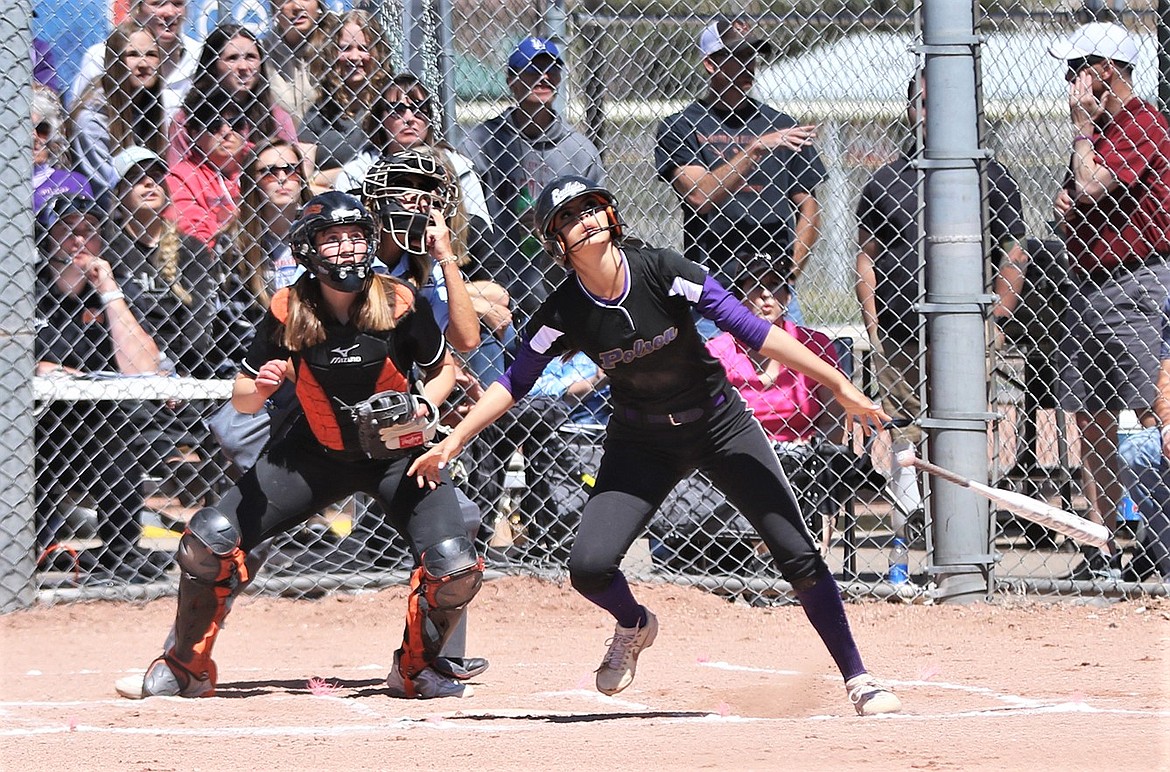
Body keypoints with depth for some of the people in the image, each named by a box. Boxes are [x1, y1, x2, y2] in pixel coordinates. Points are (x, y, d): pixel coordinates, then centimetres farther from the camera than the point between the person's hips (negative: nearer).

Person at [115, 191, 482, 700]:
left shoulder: (400, 305, -18)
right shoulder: (288, 312, -15)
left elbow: (443, 370, 0)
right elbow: (242, 402, -6)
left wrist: (425, 408, -21)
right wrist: (260, 386, -29)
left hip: (397, 454, -1)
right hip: (317, 453, 1)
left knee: (453, 567, -21)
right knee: (208, 541, -10)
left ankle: (416, 671, 8)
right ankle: (185, 671, 10)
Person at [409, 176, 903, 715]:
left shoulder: (662, 271, -21)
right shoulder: (565, 313, -15)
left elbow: (751, 329, -22)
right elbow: (514, 382, -3)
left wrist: (839, 386, -24)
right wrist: (455, 440, -12)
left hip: (719, 423, -1)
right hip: (642, 442, 1)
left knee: (798, 556, -8)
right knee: (589, 567, -15)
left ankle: (857, 679, 5)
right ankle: (633, 627, 21)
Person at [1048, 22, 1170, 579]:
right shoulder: (1098, 128, 19)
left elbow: (1092, 187, -20)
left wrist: (1082, 125, -7)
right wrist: (1065, 206, 7)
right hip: (1088, 288, 10)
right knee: (1091, 424, 8)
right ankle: (1101, 552, 11)